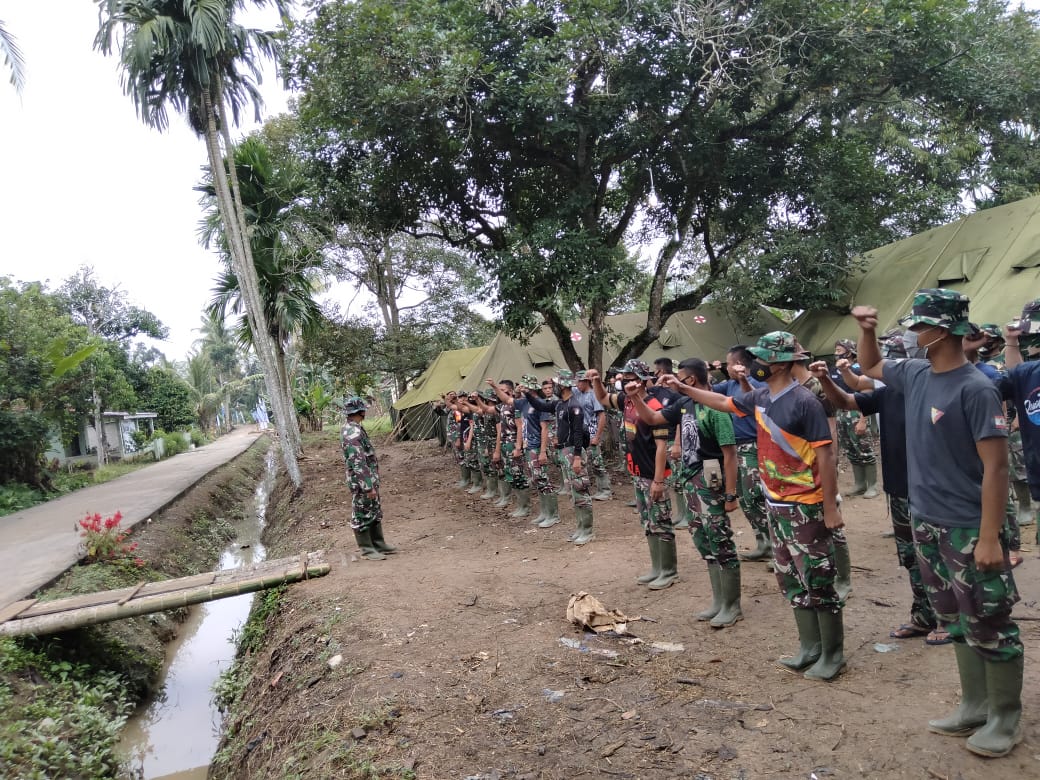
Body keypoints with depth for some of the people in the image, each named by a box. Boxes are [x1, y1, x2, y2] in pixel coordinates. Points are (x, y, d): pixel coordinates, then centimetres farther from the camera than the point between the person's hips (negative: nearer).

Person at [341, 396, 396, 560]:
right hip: (361, 480, -10)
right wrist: (368, 486, -25)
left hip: (370, 478, 10)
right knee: (362, 515, 3)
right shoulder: (352, 433, -24)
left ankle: (378, 544, 28)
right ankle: (367, 549, 13)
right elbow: (358, 463, -26)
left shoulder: (355, 428, 9)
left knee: (375, 512, 18)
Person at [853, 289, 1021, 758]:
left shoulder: (975, 389, -18)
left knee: (989, 626, 5)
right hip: (926, 523, 8)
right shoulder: (914, 375, 3)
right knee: (956, 621, 17)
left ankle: (1006, 717, 22)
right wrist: (866, 329, 6)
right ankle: (974, 707, 29)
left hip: (968, 529, -7)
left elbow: (996, 466, -19)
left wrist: (989, 538, -22)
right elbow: (870, 368, 25)